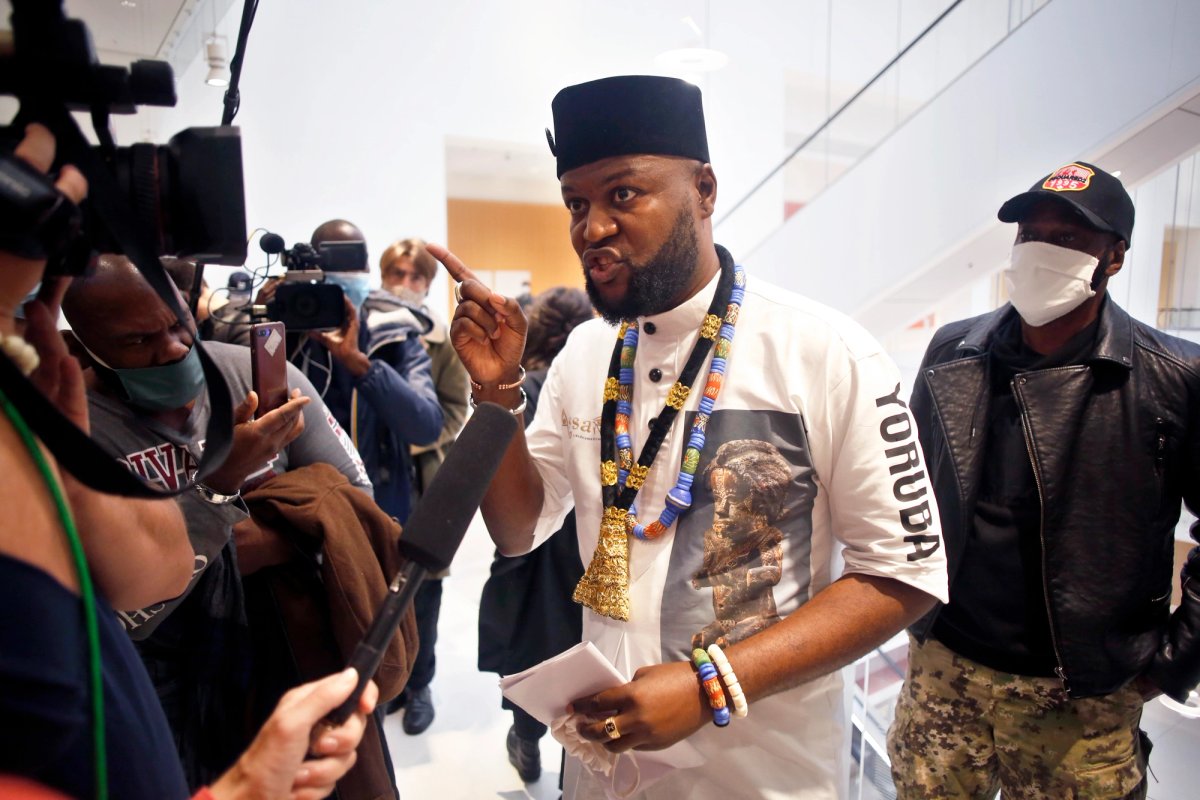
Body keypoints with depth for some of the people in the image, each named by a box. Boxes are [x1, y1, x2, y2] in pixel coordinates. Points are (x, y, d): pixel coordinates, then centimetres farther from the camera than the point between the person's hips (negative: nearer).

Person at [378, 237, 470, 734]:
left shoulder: (444, 340, 1)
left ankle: (418, 684, 26)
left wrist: (420, 440, -14)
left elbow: (455, 407, 0)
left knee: (422, 582, 9)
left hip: (425, 475, 0)